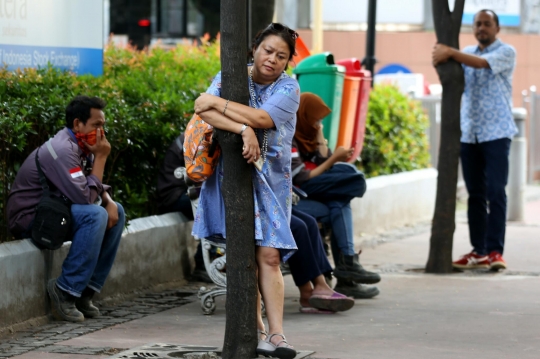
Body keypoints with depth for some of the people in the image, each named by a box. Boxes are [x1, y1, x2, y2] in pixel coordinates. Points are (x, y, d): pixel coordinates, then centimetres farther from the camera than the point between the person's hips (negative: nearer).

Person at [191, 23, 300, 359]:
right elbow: (205, 110, -18)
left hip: (269, 178, -1)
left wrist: (217, 102, -18)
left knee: (269, 255, -9)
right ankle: (257, 330, 7)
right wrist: (244, 129, -31)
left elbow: (262, 118, -21)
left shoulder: (288, 88, -3)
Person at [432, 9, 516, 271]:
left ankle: (495, 251, -11)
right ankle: (478, 251, 9)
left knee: (495, 192, -10)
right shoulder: (466, 53, 16)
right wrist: (440, 60, -16)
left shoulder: (506, 52, 0)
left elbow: (481, 63, -18)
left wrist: (449, 53, -23)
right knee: (475, 194, 6)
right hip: (469, 133, 5)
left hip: (496, 132, -5)